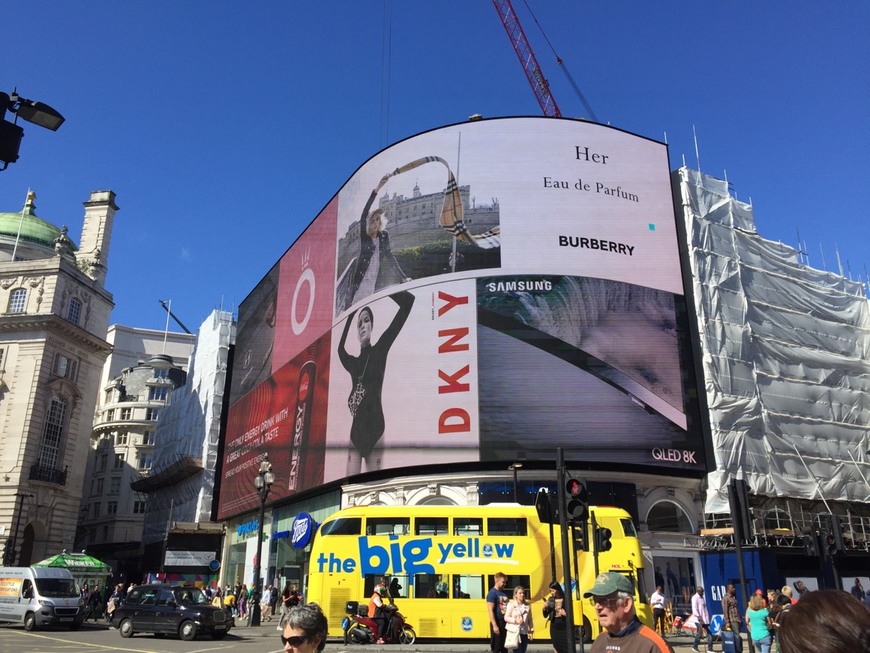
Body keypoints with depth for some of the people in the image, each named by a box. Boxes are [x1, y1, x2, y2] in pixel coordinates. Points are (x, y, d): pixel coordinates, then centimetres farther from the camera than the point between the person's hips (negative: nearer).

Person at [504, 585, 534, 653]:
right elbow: (506, 618, -7)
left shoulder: (527, 605, 8)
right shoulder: (511, 604, -5)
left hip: (524, 633, 5)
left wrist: (531, 630, 7)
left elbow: (530, 619, 13)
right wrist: (515, 620, -21)